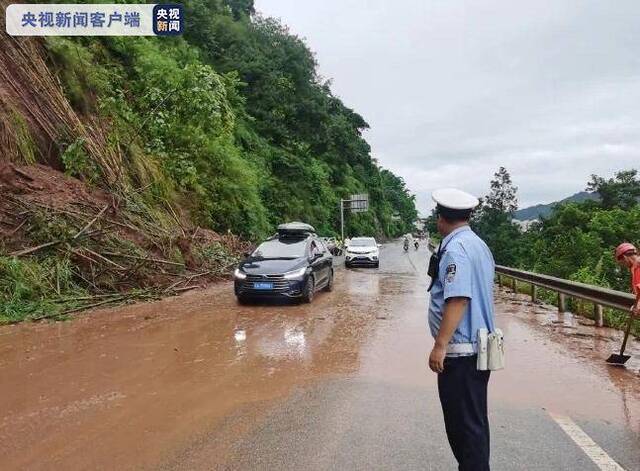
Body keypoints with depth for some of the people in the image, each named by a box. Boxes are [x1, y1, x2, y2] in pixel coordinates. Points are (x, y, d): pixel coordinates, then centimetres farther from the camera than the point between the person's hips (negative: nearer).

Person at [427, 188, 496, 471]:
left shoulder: (455, 249, -17)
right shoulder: (479, 245, 12)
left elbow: (458, 300, -25)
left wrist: (440, 346, -23)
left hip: (460, 351, -10)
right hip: (479, 346, 10)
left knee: (465, 423, 1)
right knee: (473, 420, 19)